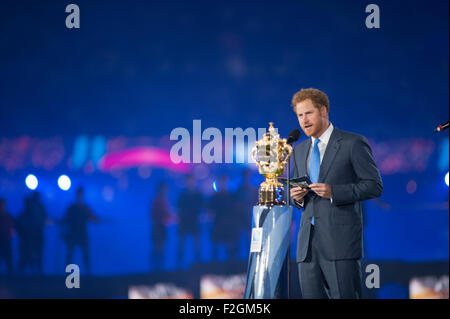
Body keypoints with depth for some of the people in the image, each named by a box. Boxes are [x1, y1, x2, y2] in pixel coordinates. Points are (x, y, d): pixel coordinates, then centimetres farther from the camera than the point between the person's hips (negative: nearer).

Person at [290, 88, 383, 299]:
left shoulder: (353, 144, -1)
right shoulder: (300, 150, 20)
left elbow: (374, 186, -5)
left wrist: (333, 192, -16)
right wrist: (296, 196, 2)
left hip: (341, 240, -6)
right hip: (308, 242, 6)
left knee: (344, 296, -9)